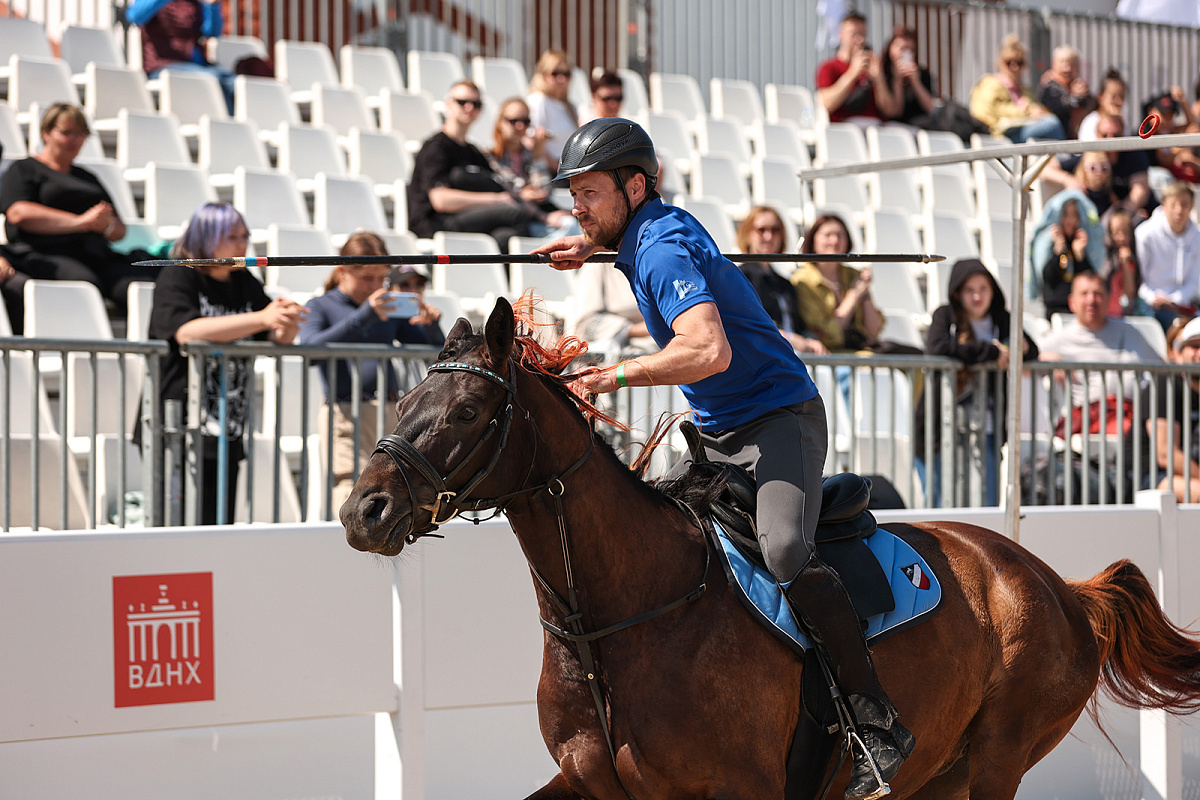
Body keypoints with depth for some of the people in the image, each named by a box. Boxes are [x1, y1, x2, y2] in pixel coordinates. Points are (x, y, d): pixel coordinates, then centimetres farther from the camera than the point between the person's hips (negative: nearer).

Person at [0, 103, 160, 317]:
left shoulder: (87, 177, 33)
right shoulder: (24, 170, 15)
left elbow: (120, 231, 29)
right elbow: (18, 213, -5)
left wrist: (107, 225, 2)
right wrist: (80, 222, -9)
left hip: (97, 255, 5)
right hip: (44, 255, -5)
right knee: (85, 282, -39)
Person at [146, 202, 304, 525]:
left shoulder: (245, 284, 16)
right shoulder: (176, 277, -4)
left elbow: (280, 338, 13)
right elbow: (186, 332, -21)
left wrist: (288, 324, -13)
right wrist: (260, 319, -26)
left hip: (227, 432, 7)